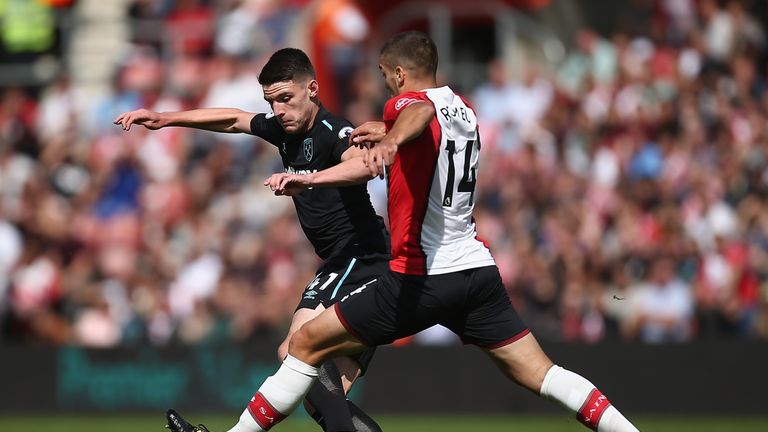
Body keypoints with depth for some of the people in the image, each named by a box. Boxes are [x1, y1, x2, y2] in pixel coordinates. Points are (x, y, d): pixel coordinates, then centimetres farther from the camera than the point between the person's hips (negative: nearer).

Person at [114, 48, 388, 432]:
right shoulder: (283, 129, 12)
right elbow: (232, 119, 30)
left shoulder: (333, 132, -14)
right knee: (324, 401, 2)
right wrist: (165, 119, 29)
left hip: (358, 255, -10)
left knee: (295, 350, -27)